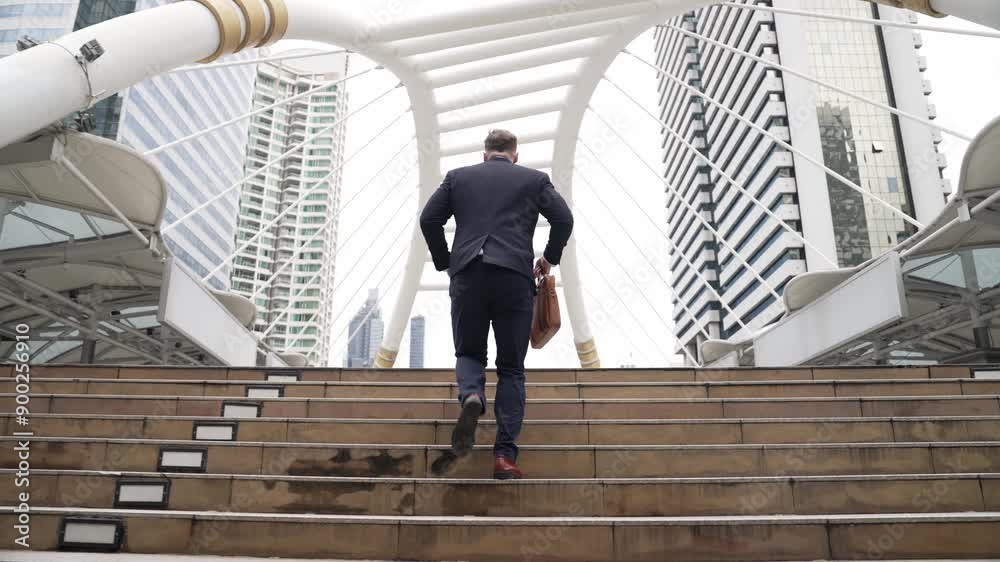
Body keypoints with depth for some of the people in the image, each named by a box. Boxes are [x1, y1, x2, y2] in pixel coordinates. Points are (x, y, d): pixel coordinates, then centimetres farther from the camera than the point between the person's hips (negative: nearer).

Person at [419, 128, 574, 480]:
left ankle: (472, 397, -17)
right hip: (515, 276, 0)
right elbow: (563, 219, 3)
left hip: (467, 276, 1)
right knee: (511, 368, 7)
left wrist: (444, 262, 18)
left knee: (468, 353, 17)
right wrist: (549, 258, 16)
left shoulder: (458, 176, 17)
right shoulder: (534, 179, 14)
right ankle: (505, 455, 0)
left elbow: (429, 219, 8)